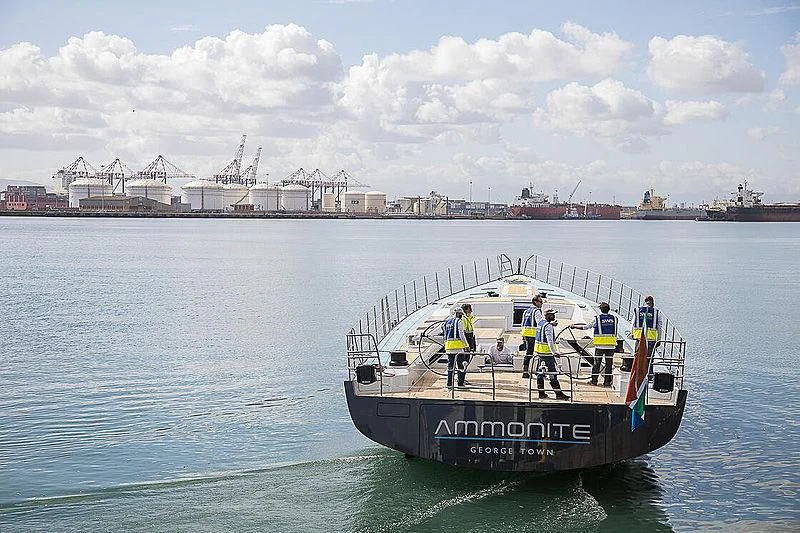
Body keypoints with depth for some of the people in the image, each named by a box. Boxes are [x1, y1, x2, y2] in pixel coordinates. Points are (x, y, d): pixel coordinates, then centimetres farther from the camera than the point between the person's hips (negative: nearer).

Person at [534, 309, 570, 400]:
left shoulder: (540, 323, 12)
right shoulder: (548, 325, -17)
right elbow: (550, 340, -27)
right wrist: (554, 352, -33)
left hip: (539, 351, 10)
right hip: (546, 352, -10)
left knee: (540, 371, 12)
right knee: (552, 372, -8)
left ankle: (541, 392, 17)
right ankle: (558, 394, -8)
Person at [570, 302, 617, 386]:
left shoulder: (597, 318, -6)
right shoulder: (614, 318, 3)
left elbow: (585, 327, 1)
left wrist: (574, 326, 15)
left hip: (600, 345, -2)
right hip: (611, 345, 2)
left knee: (597, 363, 10)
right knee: (609, 363, 8)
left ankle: (594, 380, 16)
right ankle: (607, 382, 10)